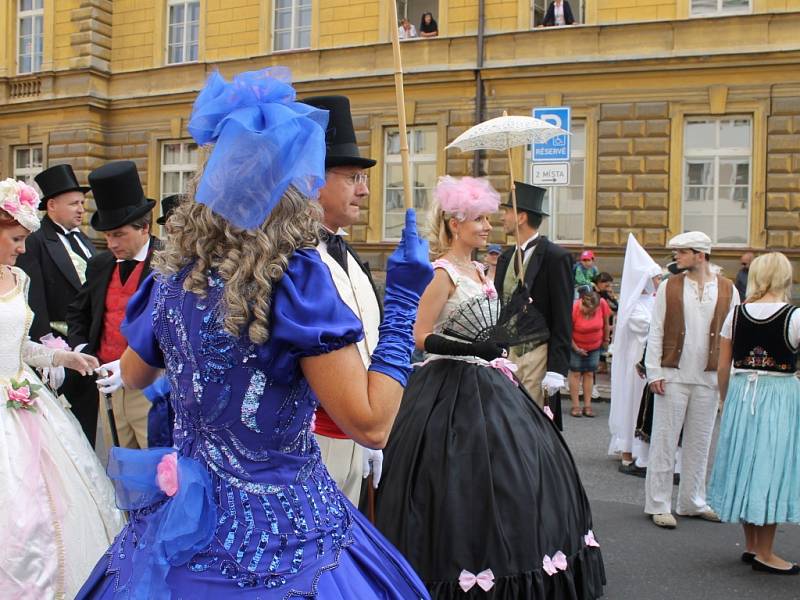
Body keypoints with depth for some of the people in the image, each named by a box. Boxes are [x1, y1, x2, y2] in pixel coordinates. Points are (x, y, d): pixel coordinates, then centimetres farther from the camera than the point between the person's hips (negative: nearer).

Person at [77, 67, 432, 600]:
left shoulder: (174, 273, -2)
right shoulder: (294, 276, -21)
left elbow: (133, 375, 17)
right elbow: (370, 424, -21)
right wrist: (403, 301, -14)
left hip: (181, 522, 6)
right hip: (281, 534, -5)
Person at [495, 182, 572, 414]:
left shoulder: (556, 257, -8)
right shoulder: (505, 258, 13)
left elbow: (563, 319, -10)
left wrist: (556, 369, -15)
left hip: (538, 353, -6)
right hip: (507, 352, 6)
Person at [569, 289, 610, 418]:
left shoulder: (602, 304, -21)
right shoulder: (573, 309, -27)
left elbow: (606, 323, -3)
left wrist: (606, 340, 8)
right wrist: (576, 348, -13)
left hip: (594, 346, 2)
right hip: (576, 346, -2)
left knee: (589, 373, 5)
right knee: (575, 373, 0)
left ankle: (587, 406, 7)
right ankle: (575, 406, 3)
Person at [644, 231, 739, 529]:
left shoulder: (728, 290, 4)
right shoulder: (669, 287, 1)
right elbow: (655, 332, 1)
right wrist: (654, 372, -6)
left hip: (709, 378, 2)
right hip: (673, 376, -2)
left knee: (699, 443, 10)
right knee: (664, 440, 1)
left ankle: (692, 502, 23)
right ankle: (658, 505, 9)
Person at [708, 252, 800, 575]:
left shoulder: (736, 315, 0)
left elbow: (722, 368, 4)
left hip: (741, 394, 4)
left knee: (745, 465, 13)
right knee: (772, 468, 3)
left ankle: (750, 545, 25)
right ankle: (764, 553, 10)